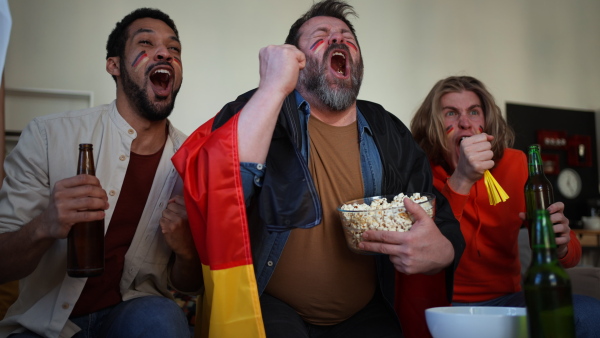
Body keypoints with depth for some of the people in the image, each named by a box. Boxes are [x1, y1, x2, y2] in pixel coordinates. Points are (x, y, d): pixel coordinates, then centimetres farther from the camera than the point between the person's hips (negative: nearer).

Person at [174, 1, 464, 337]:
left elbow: (446, 224, 7)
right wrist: (274, 86, -26)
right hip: (272, 305, -4)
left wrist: (440, 252, -18)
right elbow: (213, 197, -23)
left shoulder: (391, 133, 6)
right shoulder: (260, 109, -5)